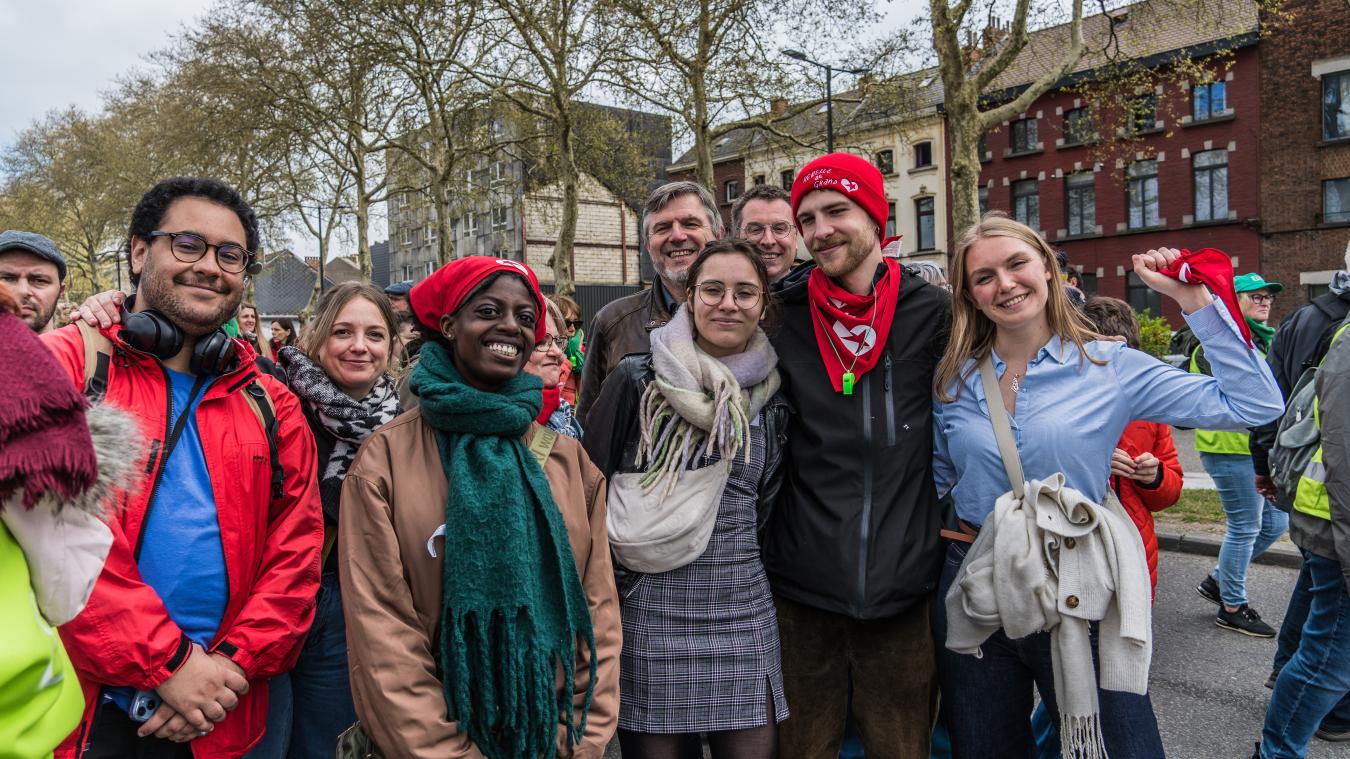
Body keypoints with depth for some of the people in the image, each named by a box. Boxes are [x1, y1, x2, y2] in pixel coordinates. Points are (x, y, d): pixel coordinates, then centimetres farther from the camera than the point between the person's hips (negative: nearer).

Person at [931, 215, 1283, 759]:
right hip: (973, 592, 2)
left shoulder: (1110, 366, -4)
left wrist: (1192, 299, -10)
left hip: (1077, 597, -2)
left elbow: (1252, 404, -8)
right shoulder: (953, 381, 1)